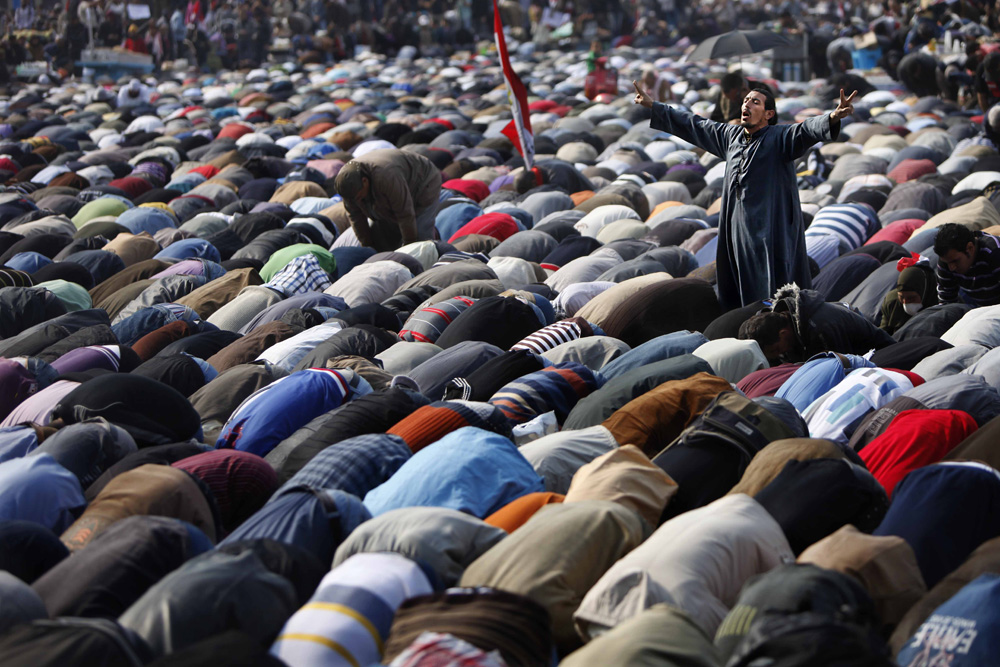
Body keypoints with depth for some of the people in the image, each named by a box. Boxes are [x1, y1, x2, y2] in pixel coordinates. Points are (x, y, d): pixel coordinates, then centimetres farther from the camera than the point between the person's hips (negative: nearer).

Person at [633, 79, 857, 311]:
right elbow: (694, 126, 24)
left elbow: (806, 130, -24)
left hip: (771, 234, -7)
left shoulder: (780, 138, -6)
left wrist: (832, 117, -46)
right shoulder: (730, 135, 14)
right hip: (737, 230, 7)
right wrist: (653, 107, 30)